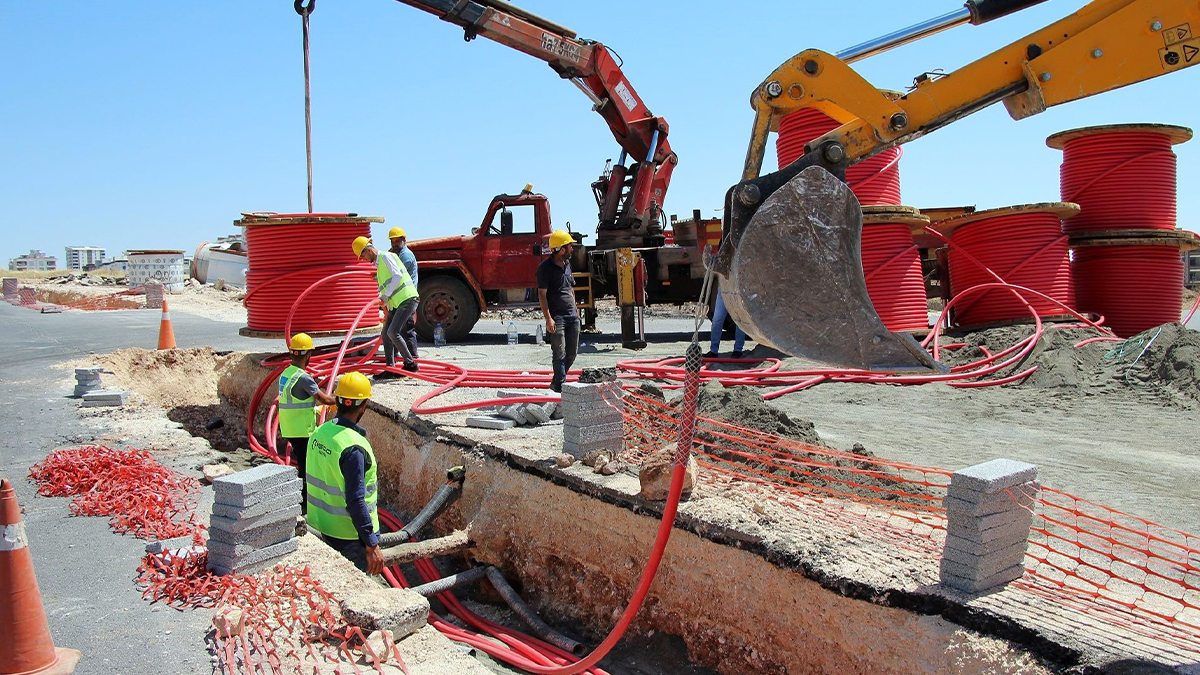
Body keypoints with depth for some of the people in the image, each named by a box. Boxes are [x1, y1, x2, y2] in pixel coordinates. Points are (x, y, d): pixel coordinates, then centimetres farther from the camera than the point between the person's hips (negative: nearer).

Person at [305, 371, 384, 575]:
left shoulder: (319, 433, -1)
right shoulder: (353, 447, -26)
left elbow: (316, 482, 10)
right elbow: (356, 501, -27)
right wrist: (371, 545, -22)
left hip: (323, 527, 8)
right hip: (351, 535, -8)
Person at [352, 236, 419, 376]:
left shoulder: (386, 256, -7)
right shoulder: (379, 264, 22)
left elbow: (397, 276, -19)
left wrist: (385, 296, -17)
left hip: (407, 299, -10)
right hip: (395, 303, 10)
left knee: (393, 332, -18)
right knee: (386, 334, 6)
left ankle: (410, 364, -8)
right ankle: (390, 369, 10)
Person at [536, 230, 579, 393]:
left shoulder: (567, 264, 16)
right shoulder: (546, 267, -10)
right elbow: (542, 294, -13)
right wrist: (548, 318, -19)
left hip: (571, 315, 8)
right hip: (557, 316, -8)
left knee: (572, 352, 10)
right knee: (559, 354, -7)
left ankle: (556, 382, 23)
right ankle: (560, 386, -1)